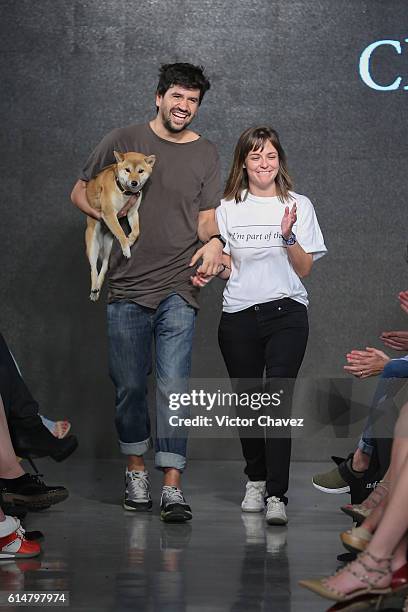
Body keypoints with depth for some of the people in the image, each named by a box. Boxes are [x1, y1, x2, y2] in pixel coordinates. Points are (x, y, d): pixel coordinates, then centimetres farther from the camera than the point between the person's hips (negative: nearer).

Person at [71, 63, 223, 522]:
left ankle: (172, 487, -8)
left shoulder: (205, 154, 9)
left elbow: (207, 219, 6)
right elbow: (80, 191, 13)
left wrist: (214, 243, -16)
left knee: (173, 387, -8)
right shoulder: (123, 141, 6)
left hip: (177, 290, 0)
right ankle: (135, 471, 26)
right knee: (129, 386, 8)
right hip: (127, 289, 0)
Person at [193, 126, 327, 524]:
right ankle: (256, 480, 28)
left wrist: (289, 237, -14)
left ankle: (276, 496, -16)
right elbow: (224, 267, 9)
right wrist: (206, 271, -12)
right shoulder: (228, 208, 8)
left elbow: (305, 269, 2)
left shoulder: (298, 206, 6)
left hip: (286, 314, -2)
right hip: (238, 316, 2)